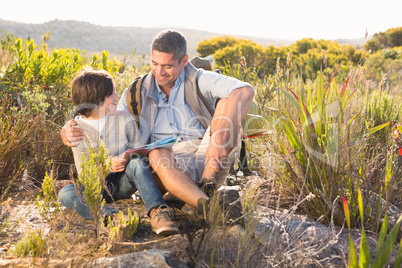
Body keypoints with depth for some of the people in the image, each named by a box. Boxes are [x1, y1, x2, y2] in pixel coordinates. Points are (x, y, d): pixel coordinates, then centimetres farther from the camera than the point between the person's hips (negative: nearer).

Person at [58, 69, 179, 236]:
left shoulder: (124, 119, -1)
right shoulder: (76, 130, -4)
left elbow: (138, 152, 3)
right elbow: (83, 171, -5)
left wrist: (128, 160, -21)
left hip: (123, 182, 0)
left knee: (136, 163, -32)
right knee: (65, 193, -29)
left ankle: (157, 212, -48)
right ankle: (110, 216, -50)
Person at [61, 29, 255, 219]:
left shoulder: (199, 80, 2)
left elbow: (245, 91, -18)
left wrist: (219, 139, -34)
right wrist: (71, 133, -14)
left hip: (207, 164, -1)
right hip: (168, 168, 1)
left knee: (227, 105, -22)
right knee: (156, 154, -35)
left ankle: (207, 185, -33)